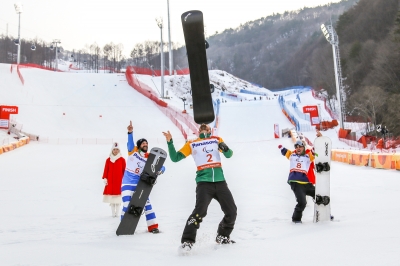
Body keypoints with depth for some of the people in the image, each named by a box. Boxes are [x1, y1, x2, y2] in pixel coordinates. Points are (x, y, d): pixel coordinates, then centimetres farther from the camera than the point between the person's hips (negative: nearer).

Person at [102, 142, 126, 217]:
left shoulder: (122, 159, 2)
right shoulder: (108, 160, 6)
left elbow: (124, 170, 3)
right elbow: (106, 170, 6)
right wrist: (105, 178, 0)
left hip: (119, 181, -2)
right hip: (110, 181, 2)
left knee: (118, 198, -3)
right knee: (111, 196, 3)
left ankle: (117, 212, 3)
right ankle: (113, 212, 9)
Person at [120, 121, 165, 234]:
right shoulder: (133, 151, 1)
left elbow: (160, 166, 2)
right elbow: (130, 142, -17)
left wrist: (160, 170, -23)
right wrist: (130, 132, -36)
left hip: (140, 185, 2)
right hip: (128, 183, -2)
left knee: (147, 204, 0)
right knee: (127, 205, -9)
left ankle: (153, 226, 7)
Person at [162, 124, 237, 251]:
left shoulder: (216, 140, 15)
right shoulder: (192, 144, 11)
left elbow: (229, 155, 11)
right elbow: (175, 158, 8)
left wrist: (225, 149, -12)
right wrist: (170, 142, -4)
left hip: (220, 182, 3)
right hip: (204, 183, -3)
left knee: (232, 211, 6)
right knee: (200, 211, -23)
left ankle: (222, 236, 29)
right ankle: (187, 241, -17)